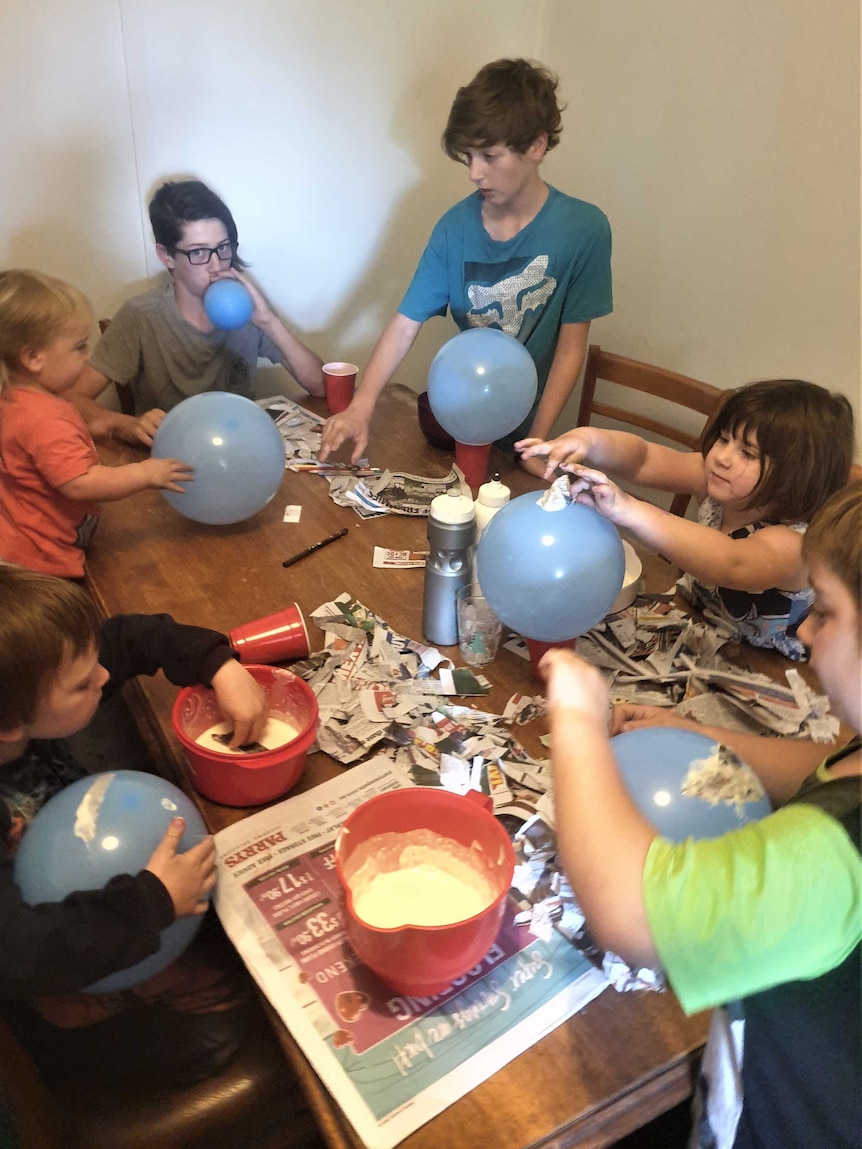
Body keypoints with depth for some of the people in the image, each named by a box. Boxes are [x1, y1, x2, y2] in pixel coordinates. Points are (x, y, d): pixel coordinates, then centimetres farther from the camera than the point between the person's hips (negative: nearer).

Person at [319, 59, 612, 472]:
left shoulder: (583, 229, -16)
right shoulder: (455, 227, -10)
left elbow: (570, 348, -13)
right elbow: (405, 324, -11)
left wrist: (536, 443, -14)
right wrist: (360, 407, -24)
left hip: (526, 423, -2)